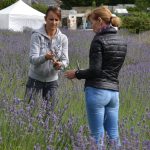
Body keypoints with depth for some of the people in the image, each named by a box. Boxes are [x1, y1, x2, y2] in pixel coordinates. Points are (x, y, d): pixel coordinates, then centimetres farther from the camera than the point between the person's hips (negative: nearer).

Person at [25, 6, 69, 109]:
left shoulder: (63, 38, -3)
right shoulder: (37, 35, -13)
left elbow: (65, 60, -8)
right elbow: (32, 59, -22)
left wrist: (60, 64, -32)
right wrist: (45, 57, -43)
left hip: (52, 80, 3)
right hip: (35, 79, -3)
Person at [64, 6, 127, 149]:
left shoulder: (99, 40, -10)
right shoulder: (122, 42, 12)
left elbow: (95, 70, -15)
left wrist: (76, 74, 0)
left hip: (97, 91, -7)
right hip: (114, 91, 7)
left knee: (98, 136, -1)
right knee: (113, 134, 10)